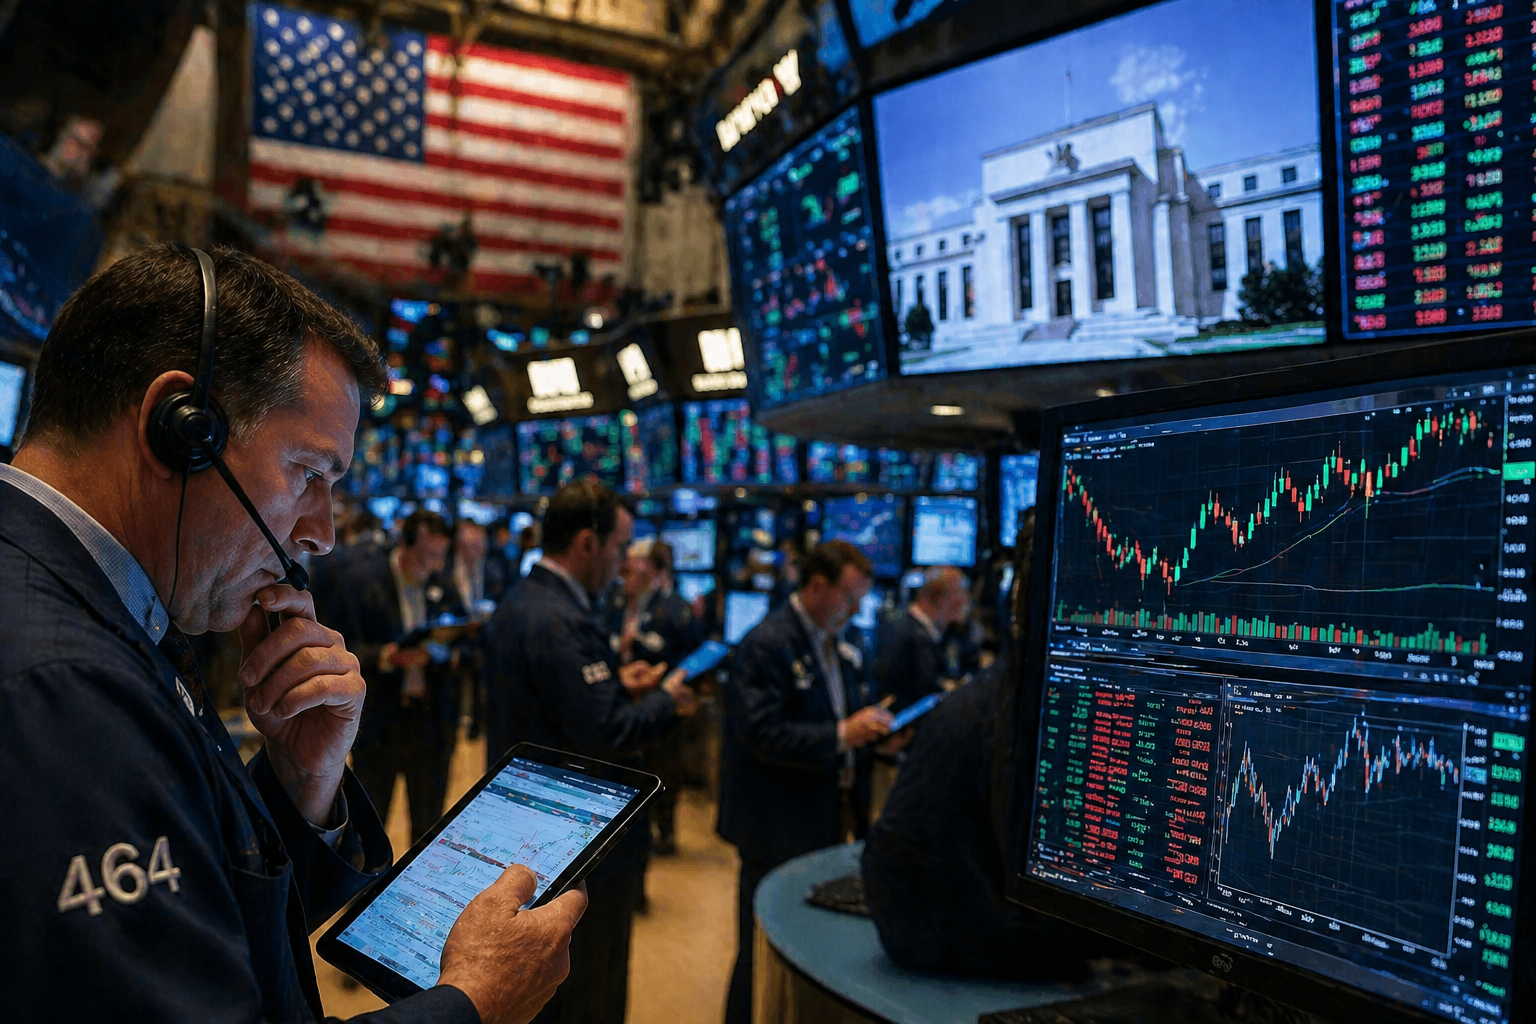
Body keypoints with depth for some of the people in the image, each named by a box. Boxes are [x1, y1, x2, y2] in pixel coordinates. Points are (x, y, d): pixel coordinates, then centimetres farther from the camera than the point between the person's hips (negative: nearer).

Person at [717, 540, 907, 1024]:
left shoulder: (843, 647, 10)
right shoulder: (766, 645, -17)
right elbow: (761, 733, -24)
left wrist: (878, 733, 0)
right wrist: (841, 735, -28)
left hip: (829, 824, 8)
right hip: (779, 831, -8)